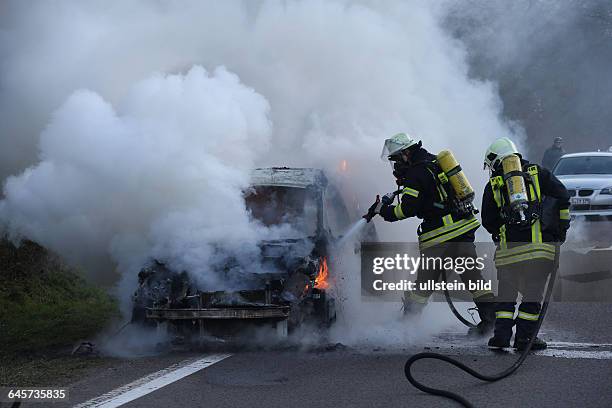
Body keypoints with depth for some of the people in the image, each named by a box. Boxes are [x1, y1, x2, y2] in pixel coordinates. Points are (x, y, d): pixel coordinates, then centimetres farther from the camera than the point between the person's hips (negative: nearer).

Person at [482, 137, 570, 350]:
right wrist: (563, 225, 16)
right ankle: (524, 337, 6)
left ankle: (501, 335, 7)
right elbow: (562, 196, 6)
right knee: (533, 293, 7)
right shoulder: (538, 173, 14)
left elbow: (488, 222, 14)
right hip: (540, 243, -1)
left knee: (506, 292, 14)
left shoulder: (493, 185, 15)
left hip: (508, 248, 1)